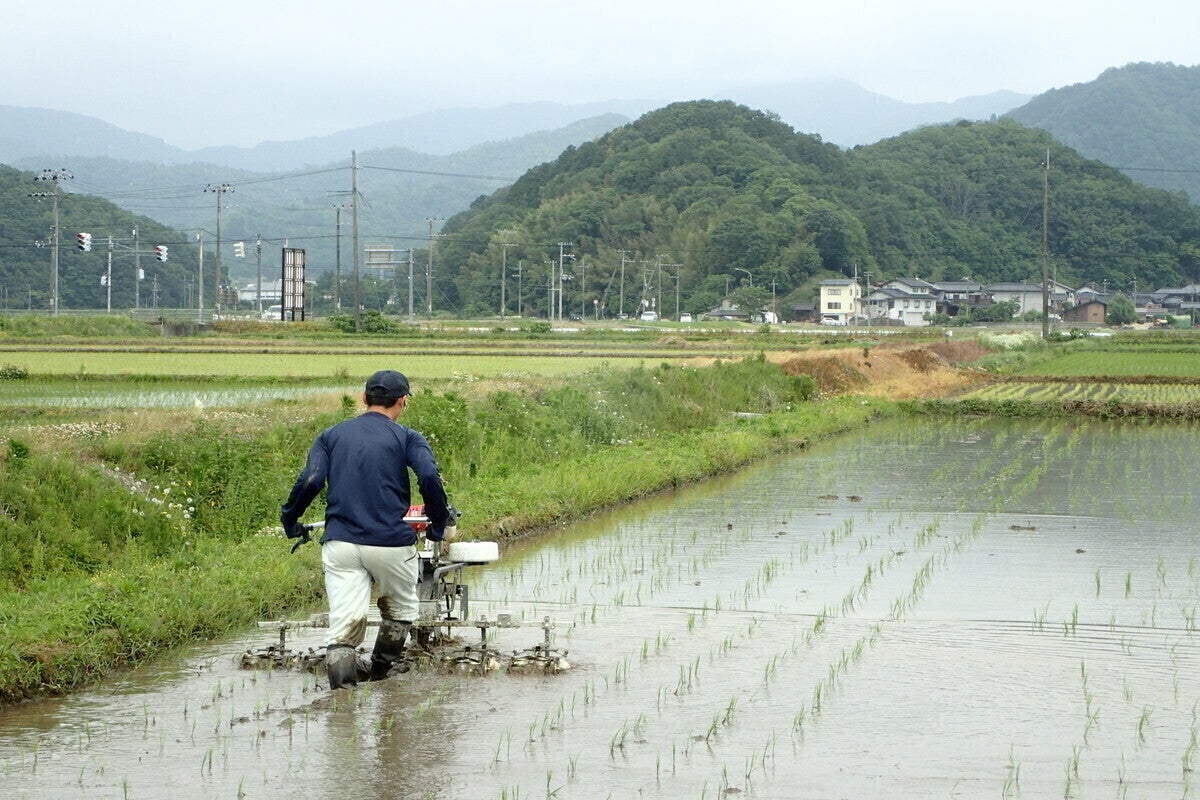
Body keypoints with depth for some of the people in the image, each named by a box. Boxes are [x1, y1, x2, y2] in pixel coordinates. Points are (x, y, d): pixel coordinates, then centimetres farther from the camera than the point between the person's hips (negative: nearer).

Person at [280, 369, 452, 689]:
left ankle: (342, 688, -19)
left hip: (340, 541, 2)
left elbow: (310, 481, -3)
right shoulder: (406, 437, 6)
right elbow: (429, 477, -12)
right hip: (391, 543, -2)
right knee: (400, 611, 23)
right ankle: (383, 669, 34)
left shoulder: (331, 436, 13)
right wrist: (439, 524, 0)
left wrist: (289, 520, 9)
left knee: (344, 623, -4)